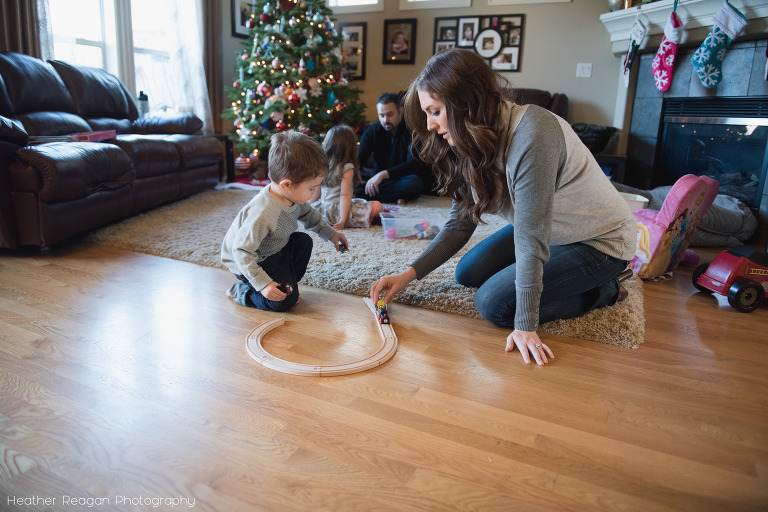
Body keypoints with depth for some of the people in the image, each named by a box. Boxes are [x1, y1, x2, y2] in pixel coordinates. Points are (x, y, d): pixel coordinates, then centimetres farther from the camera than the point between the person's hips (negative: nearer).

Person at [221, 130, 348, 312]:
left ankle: (287, 283, 10)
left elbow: (309, 214, 13)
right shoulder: (262, 214, -39)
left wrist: (330, 233, 16)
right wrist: (263, 284, -34)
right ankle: (240, 292, 4)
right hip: (250, 261, -9)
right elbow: (241, 251, -34)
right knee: (284, 301, -17)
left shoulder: (293, 196, -12)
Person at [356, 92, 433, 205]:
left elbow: (414, 164, -23)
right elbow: (358, 160, -7)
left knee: (414, 183, -39)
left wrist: (383, 174, -36)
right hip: (378, 178, 3)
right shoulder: (372, 131, 2)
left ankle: (357, 194, -34)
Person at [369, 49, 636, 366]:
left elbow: (531, 237, -33)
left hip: (600, 239, -8)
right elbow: (459, 225, -2)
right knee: (467, 274, 13)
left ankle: (605, 289, 2)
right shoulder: (474, 146, -6)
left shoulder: (531, 132, -33)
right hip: (549, 230, 9)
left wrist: (525, 326, -29)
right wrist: (408, 274, -12)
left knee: (495, 304, -16)